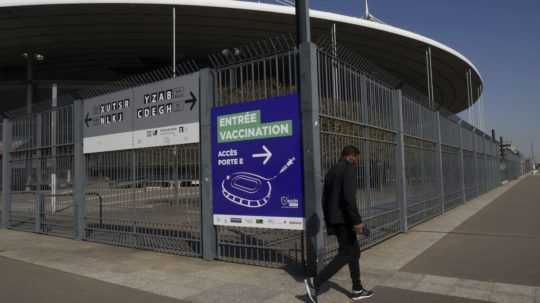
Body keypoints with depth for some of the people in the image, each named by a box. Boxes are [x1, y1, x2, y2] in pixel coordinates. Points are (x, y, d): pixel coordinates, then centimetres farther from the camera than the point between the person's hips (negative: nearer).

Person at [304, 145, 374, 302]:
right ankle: (315, 282, -8)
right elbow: (349, 196, -23)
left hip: (334, 219, 9)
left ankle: (357, 290, 23)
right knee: (345, 254, -3)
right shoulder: (349, 168, -10)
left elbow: (324, 199, 17)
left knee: (354, 251, 16)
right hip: (344, 218, -9)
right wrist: (357, 220, -20)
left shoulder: (331, 171, 16)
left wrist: (328, 222, 20)